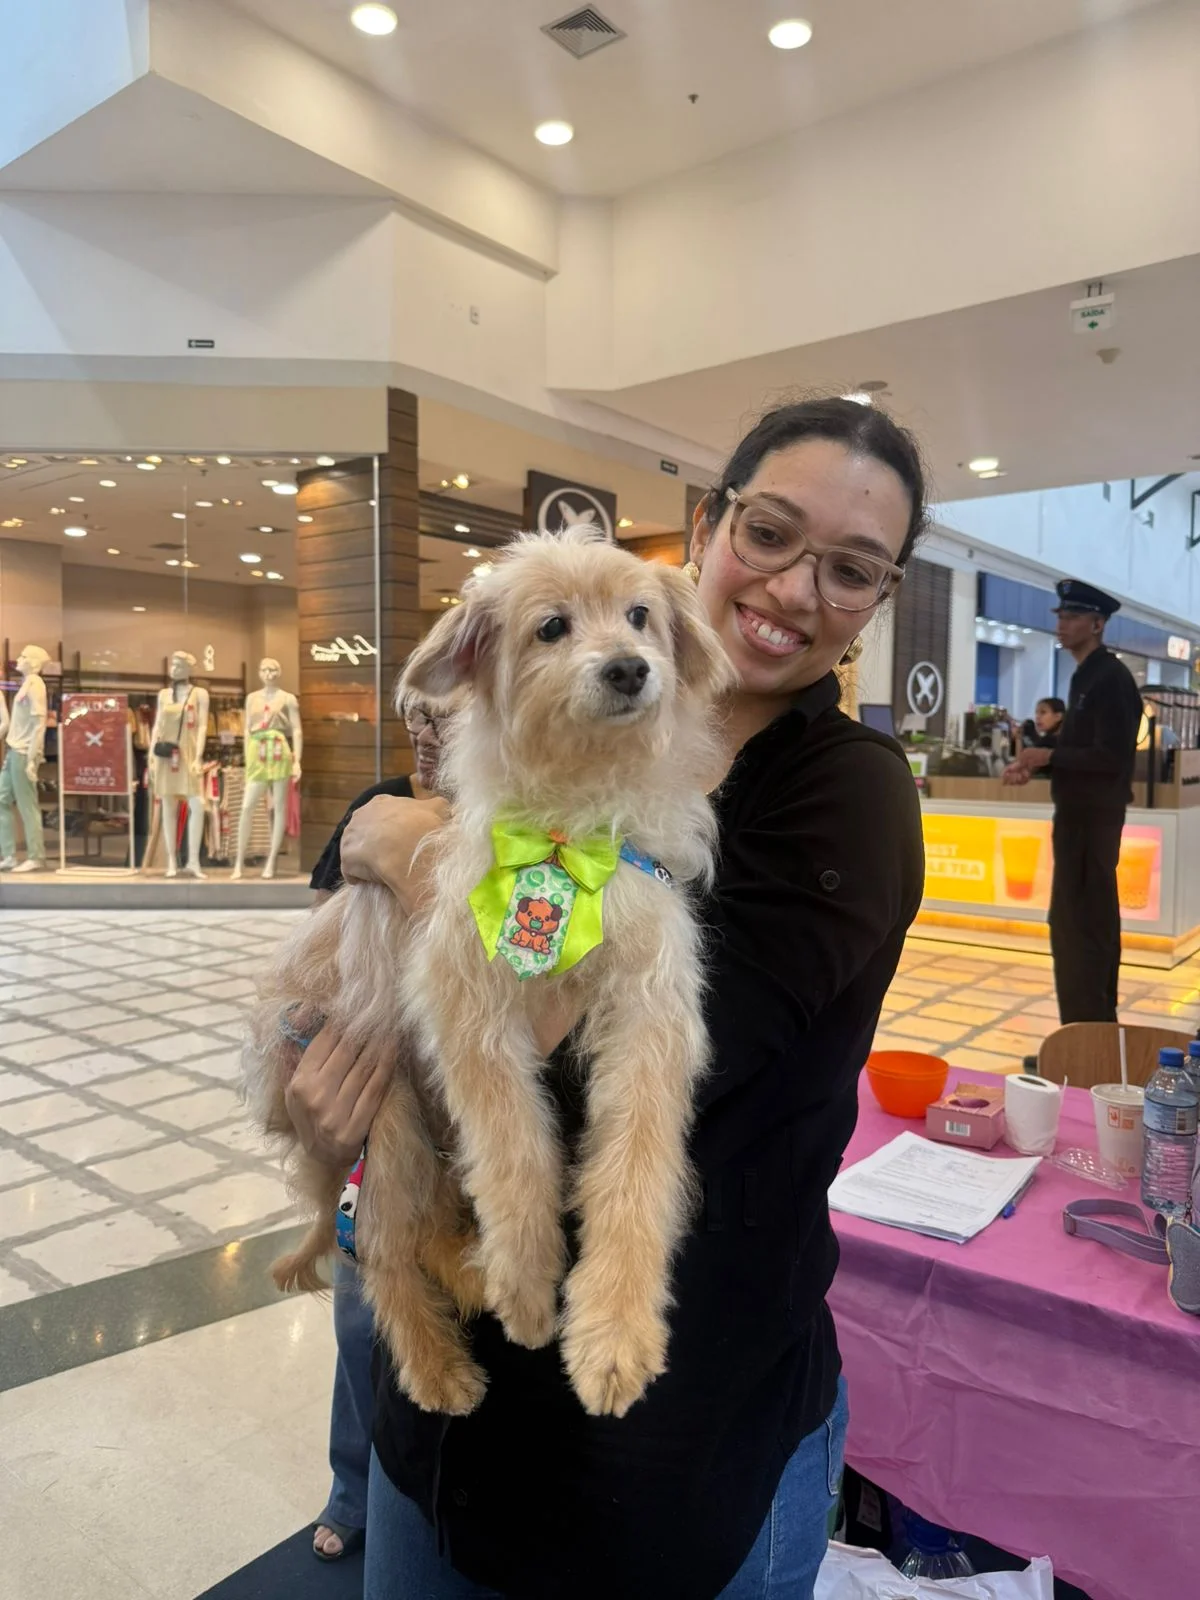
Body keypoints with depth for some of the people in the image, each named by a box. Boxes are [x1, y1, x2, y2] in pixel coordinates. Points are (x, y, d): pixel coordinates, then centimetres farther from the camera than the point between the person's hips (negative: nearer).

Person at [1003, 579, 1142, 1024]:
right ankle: (1098, 1027, 26)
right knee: (1091, 920, 15)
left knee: (1076, 923, -7)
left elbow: (1110, 757, -22)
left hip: (1091, 815, -10)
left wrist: (1046, 756, -15)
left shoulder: (1110, 677, -16)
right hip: (1081, 812, 10)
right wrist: (1034, 766, 3)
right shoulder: (1087, 676, 14)